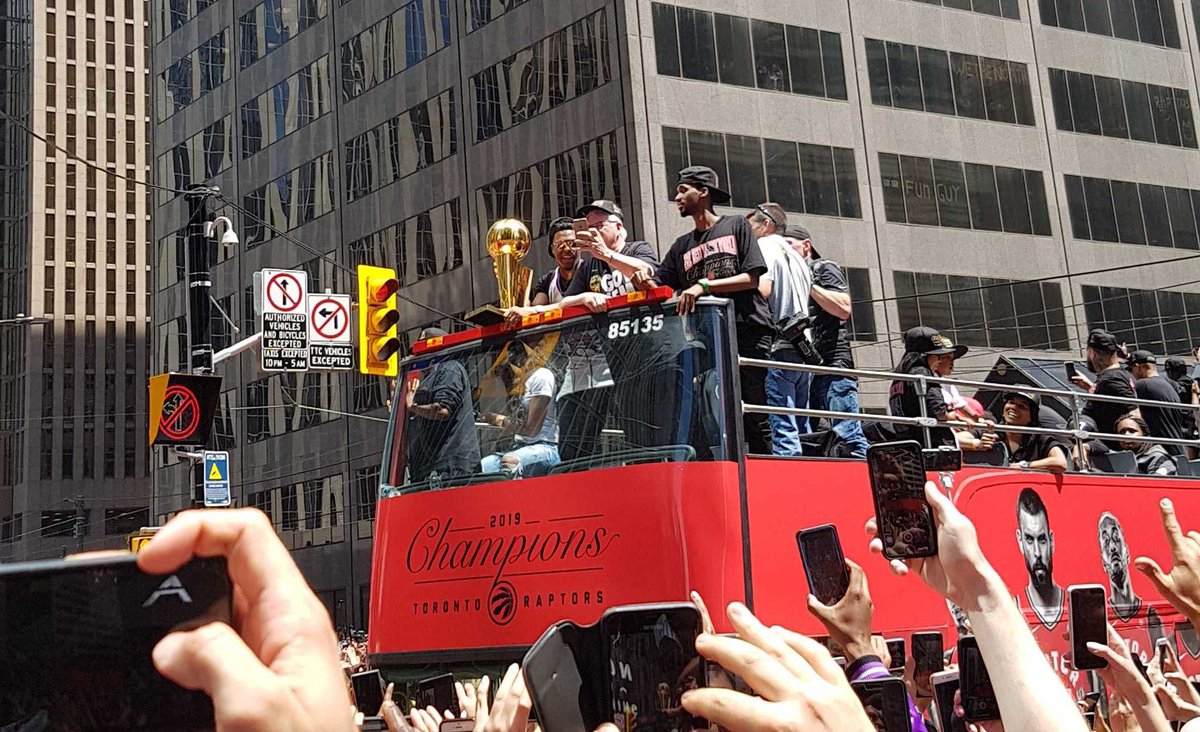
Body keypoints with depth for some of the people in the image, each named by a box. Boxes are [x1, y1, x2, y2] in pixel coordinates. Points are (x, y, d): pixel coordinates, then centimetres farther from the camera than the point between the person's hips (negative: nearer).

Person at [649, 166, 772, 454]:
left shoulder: (736, 226, 9)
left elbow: (752, 278, -3)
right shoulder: (682, 246, 23)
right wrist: (642, 282, -7)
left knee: (755, 418, -7)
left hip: (749, 332, -4)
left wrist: (703, 285, -14)